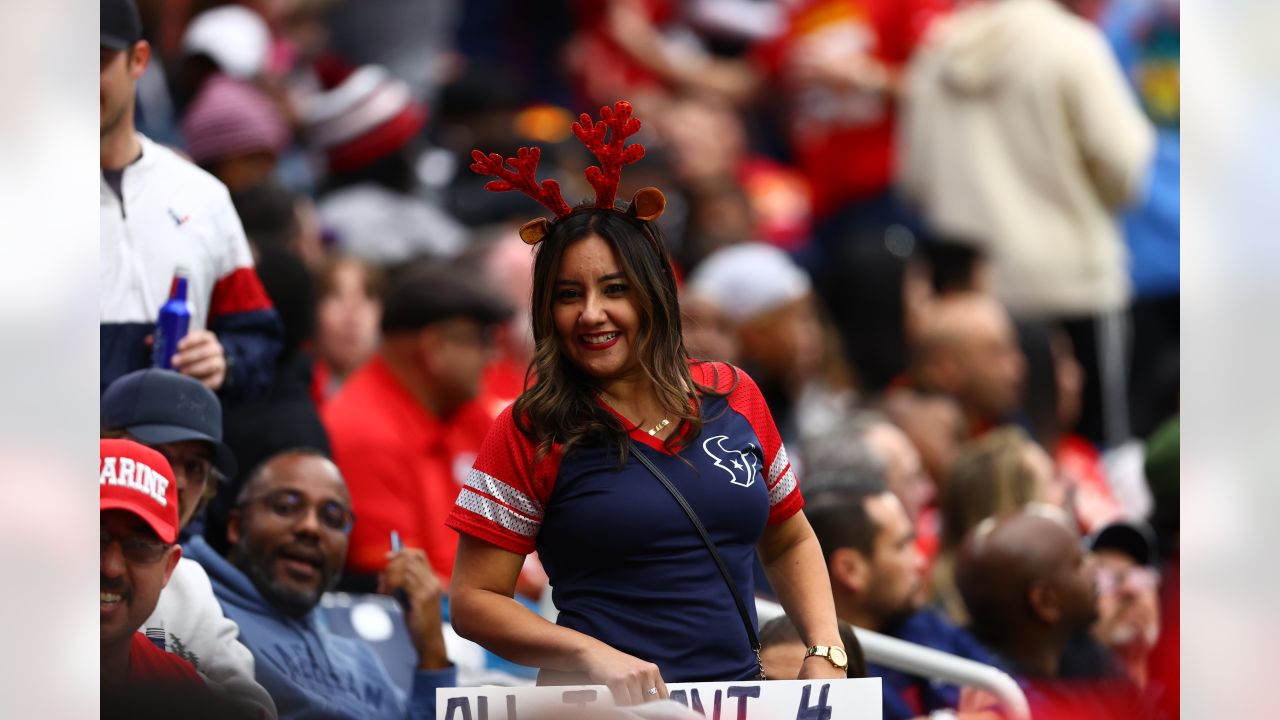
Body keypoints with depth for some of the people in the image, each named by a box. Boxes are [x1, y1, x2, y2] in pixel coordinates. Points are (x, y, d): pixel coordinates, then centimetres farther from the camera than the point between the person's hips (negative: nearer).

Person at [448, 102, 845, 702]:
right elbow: (472, 603, 0)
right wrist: (592, 655, -14)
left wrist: (825, 651, 8)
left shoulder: (732, 396, 12)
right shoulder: (533, 433, 1)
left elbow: (788, 542, 24)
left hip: (739, 699, 4)